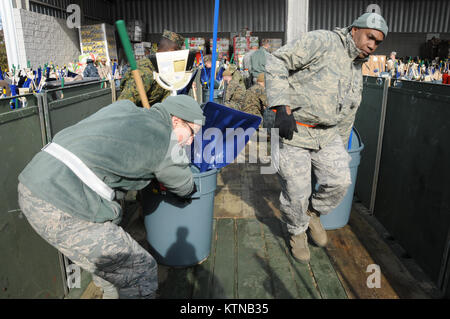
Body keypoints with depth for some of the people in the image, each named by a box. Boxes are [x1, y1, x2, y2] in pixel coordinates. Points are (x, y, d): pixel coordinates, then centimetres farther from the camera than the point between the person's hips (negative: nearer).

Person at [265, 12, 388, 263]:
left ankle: (313, 213, 27)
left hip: (327, 134, 7)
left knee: (340, 182, -3)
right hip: (292, 129, -7)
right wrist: (282, 107, -24)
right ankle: (297, 232, 27)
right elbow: (277, 62, -16)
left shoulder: (357, 74, 17)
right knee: (297, 193, -3)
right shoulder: (322, 41, -7)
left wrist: (340, 152, 24)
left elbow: (346, 117, 24)